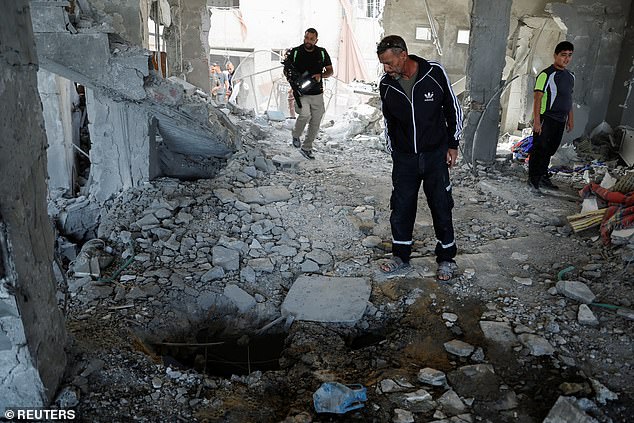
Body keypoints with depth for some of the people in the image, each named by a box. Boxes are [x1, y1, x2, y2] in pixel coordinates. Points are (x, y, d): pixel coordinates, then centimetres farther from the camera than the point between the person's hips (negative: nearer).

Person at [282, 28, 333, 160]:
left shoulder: (322, 53, 4)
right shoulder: (295, 52, -1)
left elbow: (330, 70, 11)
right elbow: (285, 70, 8)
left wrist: (320, 76, -11)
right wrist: (291, 76, -15)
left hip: (317, 94, 3)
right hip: (301, 93, -3)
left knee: (315, 124, 6)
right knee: (305, 114, -27)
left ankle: (306, 148, 25)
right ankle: (296, 135, 3)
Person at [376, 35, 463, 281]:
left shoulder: (434, 73, -12)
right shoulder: (386, 85, -5)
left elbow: (453, 108, 0)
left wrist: (452, 144, 0)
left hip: (435, 155, -2)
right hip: (403, 159, 2)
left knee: (441, 207, 5)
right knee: (401, 208, 6)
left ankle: (447, 258, 21)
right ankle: (401, 257, 24)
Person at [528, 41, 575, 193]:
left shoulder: (570, 76, 14)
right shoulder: (546, 74, -11)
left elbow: (569, 98, 22)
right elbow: (537, 98, -15)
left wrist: (570, 118, 20)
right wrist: (536, 121, -20)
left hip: (560, 120, 7)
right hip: (545, 119, -7)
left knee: (549, 150, 14)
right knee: (539, 150, -4)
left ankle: (543, 177, 25)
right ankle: (533, 182, 2)